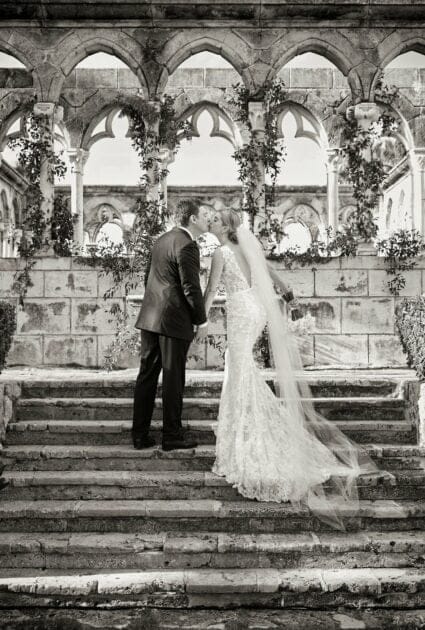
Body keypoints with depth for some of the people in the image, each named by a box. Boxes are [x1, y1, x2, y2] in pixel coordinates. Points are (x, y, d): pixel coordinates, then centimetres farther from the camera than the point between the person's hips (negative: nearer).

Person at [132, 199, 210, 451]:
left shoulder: (162, 239, 16)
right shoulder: (187, 245, -13)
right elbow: (191, 288, -16)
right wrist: (202, 321, -6)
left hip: (149, 318, 9)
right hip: (174, 321, -9)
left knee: (147, 376, 11)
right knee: (173, 379, 1)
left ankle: (140, 435, 18)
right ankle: (172, 436, 11)